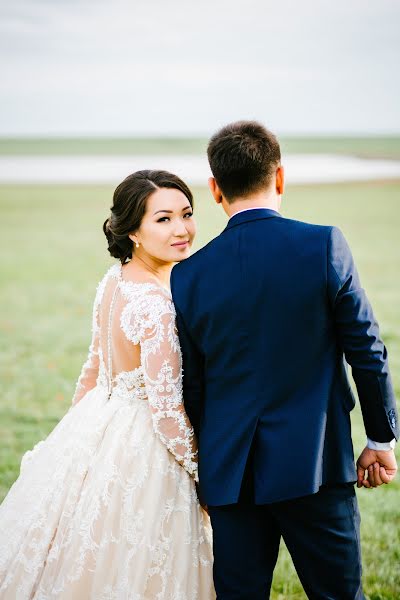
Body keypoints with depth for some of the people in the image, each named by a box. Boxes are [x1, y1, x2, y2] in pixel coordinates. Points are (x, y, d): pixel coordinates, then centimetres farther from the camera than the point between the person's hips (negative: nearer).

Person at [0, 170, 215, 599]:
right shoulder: (155, 304, -25)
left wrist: (78, 431, 22)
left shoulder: (114, 279, 1)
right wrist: (205, 474, -10)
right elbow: (167, 409, -23)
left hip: (95, 430, 9)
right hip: (142, 451, -8)